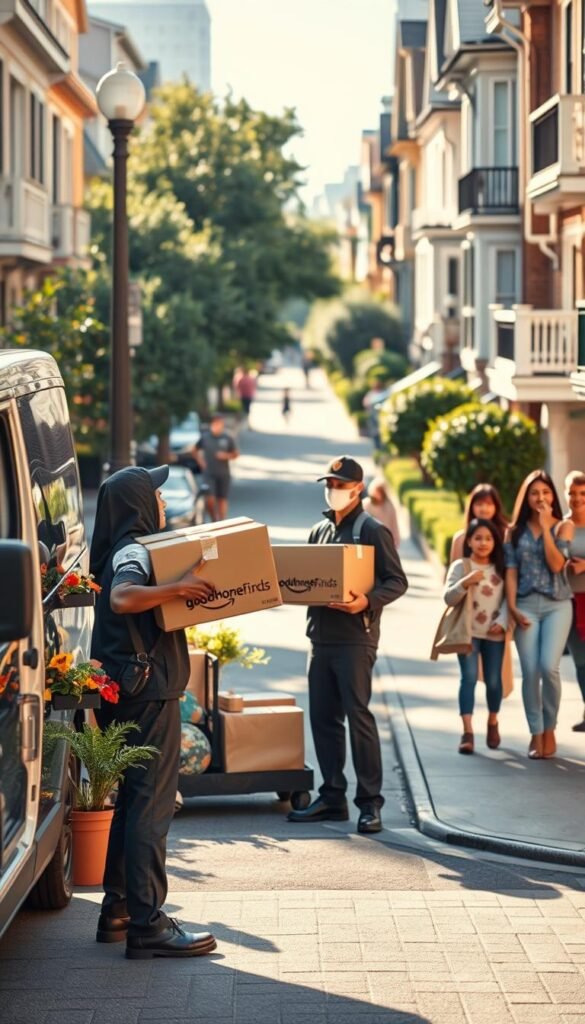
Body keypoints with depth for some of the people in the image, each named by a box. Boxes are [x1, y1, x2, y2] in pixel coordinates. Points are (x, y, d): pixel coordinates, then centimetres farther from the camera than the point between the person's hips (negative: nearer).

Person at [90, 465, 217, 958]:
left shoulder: (130, 550, 16)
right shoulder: (132, 551, -15)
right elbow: (122, 598, -35)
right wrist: (178, 588, -35)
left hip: (131, 692, 10)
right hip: (148, 694, -10)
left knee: (133, 802, 16)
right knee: (152, 806, -9)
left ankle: (119, 910, 22)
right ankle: (148, 926, -10)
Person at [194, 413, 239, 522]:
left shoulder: (227, 438, 1)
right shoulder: (205, 437, 1)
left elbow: (235, 454, 9)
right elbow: (196, 450, 16)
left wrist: (226, 456, -10)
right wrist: (201, 462, 3)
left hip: (223, 473, 1)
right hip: (209, 473, -1)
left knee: (222, 499, 6)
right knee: (209, 499, -12)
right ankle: (214, 519, 10)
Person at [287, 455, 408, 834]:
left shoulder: (372, 530, -5)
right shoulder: (320, 530, 17)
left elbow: (397, 581, -9)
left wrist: (368, 601, -26)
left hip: (355, 637, -7)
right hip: (321, 635, 7)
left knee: (358, 715, -8)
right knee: (323, 717, 9)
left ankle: (370, 802, -3)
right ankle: (332, 796, 17)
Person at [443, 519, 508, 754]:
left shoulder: (500, 568, 8)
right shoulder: (460, 566, -2)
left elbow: (507, 597, 4)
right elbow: (448, 598, -9)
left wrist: (502, 621, -11)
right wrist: (465, 582, -25)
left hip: (494, 633, 3)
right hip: (468, 631, -3)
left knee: (494, 680, 7)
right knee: (469, 678, -13)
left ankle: (493, 723, 30)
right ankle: (467, 732, -17)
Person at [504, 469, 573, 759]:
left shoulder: (561, 527, 5)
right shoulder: (515, 530, 8)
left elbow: (556, 565, -9)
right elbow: (511, 571, 5)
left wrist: (545, 527, -10)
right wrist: (512, 607, -4)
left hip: (557, 605, -1)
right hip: (526, 605, 1)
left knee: (549, 667, -15)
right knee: (530, 671, -5)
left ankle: (549, 729, 3)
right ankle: (536, 734, 3)